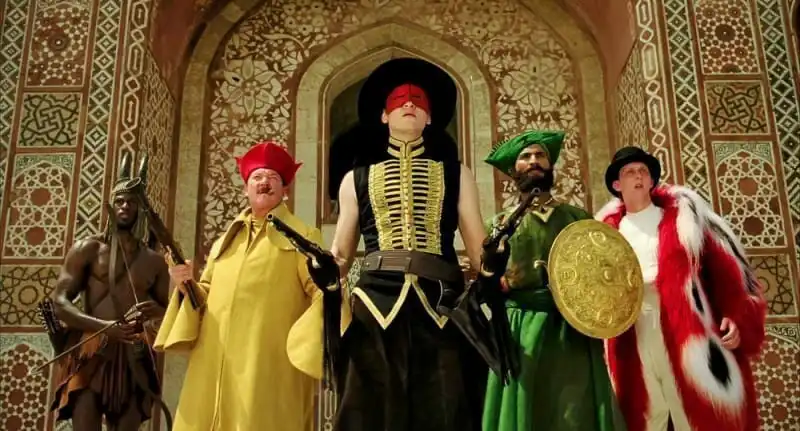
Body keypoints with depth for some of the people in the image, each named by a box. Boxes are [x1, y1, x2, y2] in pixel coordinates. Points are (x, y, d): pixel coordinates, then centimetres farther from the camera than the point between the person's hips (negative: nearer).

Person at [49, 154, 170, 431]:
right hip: (90, 354, -3)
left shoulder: (154, 261, 13)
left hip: (133, 358, 3)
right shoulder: (88, 249, 5)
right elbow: (59, 302, -3)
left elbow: (169, 311, 19)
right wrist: (104, 326, -19)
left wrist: (156, 311, -7)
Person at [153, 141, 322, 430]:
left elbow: (322, 291, -2)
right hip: (215, 362, 5)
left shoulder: (303, 236, 8)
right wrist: (187, 285, 6)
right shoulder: (225, 241, 24)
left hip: (267, 363, -4)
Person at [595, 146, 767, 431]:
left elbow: (725, 266, 2)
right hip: (634, 339, 2)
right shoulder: (608, 230, 14)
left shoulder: (681, 212, 8)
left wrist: (737, 318, -8)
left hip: (687, 328, -2)